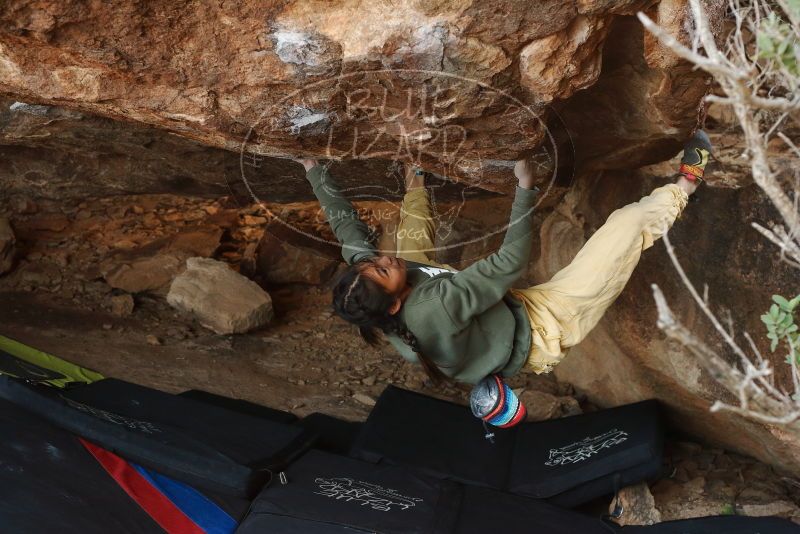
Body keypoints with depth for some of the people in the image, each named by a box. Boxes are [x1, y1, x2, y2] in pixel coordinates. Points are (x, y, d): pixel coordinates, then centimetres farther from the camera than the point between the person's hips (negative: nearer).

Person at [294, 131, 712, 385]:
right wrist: (526, 187, -31)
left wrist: (313, 169, 1)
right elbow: (511, 262, -38)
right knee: (629, 221, -6)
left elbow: (345, 223, -7)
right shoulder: (434, 309, -43)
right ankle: (682, 189, 26)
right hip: (541, 332, -7)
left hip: (509, 314, 8)